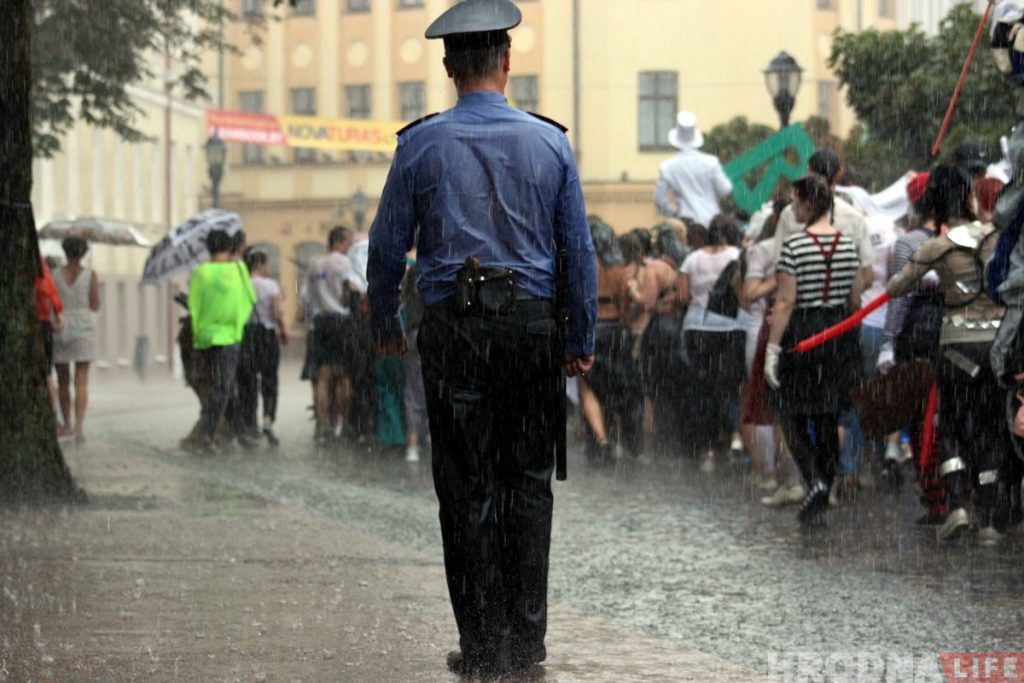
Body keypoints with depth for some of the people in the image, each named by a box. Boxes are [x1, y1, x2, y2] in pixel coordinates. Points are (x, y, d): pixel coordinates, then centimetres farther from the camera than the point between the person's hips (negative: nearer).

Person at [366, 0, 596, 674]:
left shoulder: (421, 145, -1)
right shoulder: (550, 142, 1)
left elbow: (388, 245, 4)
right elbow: (579, 250, 3)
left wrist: (385, 323, 18)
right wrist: (583, 339, 11)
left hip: (454, 325, -1)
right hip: (533, 323, 1)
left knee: (468, 489, 3)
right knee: (529, 483, 8)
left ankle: (483, 644, 4)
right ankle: (526, 637, 8)